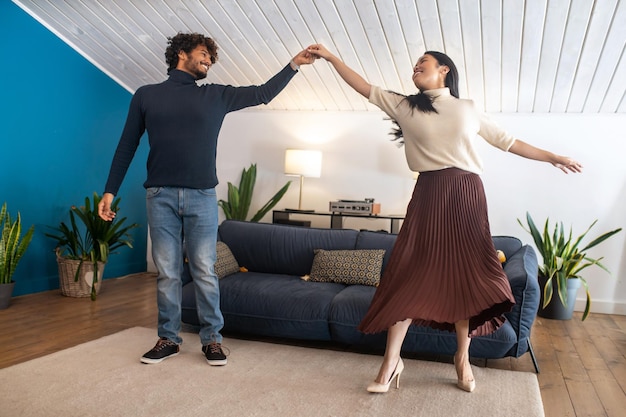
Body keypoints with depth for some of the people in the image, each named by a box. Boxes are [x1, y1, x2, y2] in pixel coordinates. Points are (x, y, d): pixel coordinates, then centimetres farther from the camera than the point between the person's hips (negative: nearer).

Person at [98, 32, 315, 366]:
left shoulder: (216, 96, 13)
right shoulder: (146, 95, 11)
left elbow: (264, 93, 15)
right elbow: (126, 147, 11)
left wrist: (293, 64, 6)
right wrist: (110, 191, 6)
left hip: (202, 197, 0)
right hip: (160, 197, 0)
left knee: (205, 272, 2)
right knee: (167, 273, 5)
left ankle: (211, 338, 13)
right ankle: (168, 339, 18)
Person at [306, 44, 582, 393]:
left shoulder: (468, 108, 14)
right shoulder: (404, 106, 13)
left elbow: (505, 141, 19)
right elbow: (364, 87, 12)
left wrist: (553, 157, 21)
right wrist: (331, 57, 9)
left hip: (467, 193, 1)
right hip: (429, 193, -1)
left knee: (465, 271, 2)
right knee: (411, 271, -5)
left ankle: (463, 357, 16)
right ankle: (392, 360, 1)